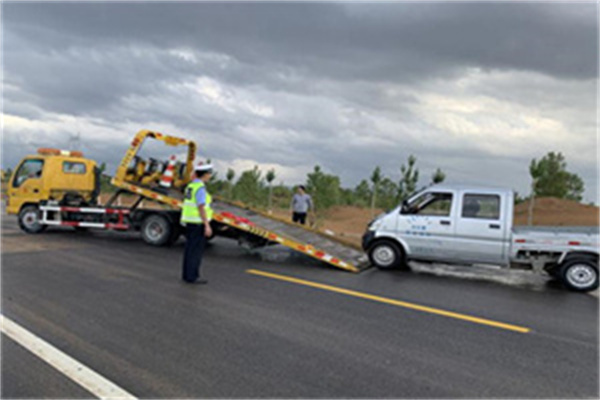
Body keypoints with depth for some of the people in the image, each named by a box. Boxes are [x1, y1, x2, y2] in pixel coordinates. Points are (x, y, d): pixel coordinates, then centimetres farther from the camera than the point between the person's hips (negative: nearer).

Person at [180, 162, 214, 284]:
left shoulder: (191, 186, 12)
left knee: (190, 249, 12)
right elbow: (201, 208, -21)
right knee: (196, 250, -4)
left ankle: (187, 274, 18)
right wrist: (207, 225, -20)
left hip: (190, 222, 9)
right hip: (198, 223, -9)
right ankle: (192, 276, 0)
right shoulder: (200, 188, -17)